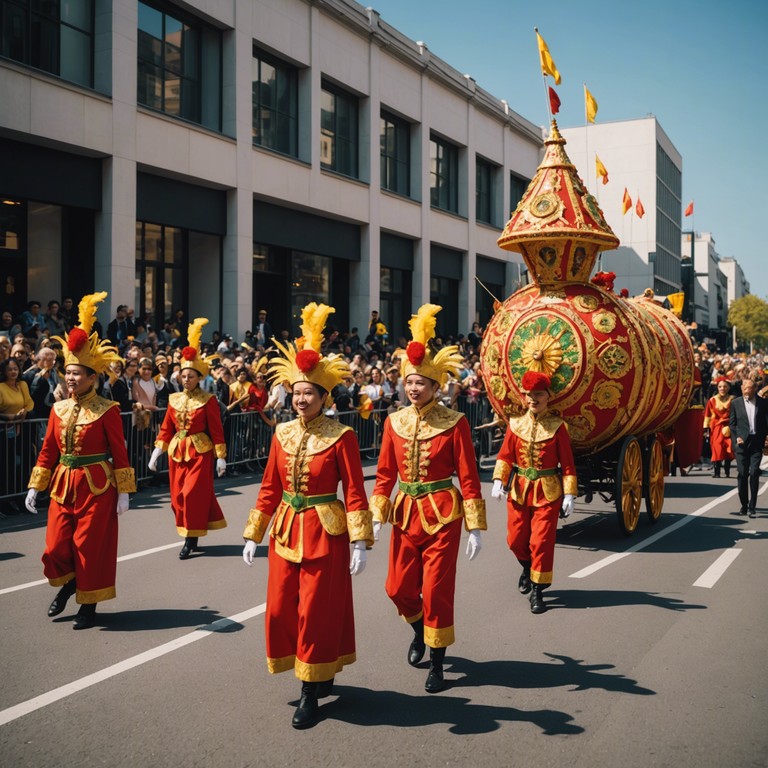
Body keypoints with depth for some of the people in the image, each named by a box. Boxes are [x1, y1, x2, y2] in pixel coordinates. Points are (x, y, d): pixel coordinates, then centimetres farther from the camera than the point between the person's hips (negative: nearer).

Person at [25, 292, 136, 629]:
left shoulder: (107, 410, -9)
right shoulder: (58, 409, 6)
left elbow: (119, 452, -8)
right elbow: (48, 451, 10)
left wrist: (124, 492, -9)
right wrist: (35, 487, 6)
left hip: (96, 485, -4)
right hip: (63, 485, 5)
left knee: (91, 546, 3)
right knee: (56, 547, 4)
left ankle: (88, 604, 19)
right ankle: (67, 583, 35)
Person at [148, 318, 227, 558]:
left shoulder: (208, 400, -6)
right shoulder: (174, 399, 7)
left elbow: (216, 430, -5)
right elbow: (166, 429, 10)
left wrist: (221, 457, -7)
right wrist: (156, 453, 4)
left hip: (199, 452, -5)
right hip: (177, 452, 5)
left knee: (193, 493, -9)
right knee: (178, 496, 6)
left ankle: (191, 539, 1)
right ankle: (189, 534, 20)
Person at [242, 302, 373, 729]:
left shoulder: (341, 436, -10)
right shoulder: (283, 433, 5)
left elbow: (355, 493, -10)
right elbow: (270, 488, 10)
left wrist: (361, 543, -15)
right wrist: (254, 535, 10)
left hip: (324, 534, -5)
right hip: (286, 531, 6)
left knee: (316, 611, 1)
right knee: (281, 609, 10)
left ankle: (312, 693, 15)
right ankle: (320, 673, 31)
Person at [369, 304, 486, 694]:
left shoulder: (455, 423, -9)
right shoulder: (395, 422, 2)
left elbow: (468, 478, -8)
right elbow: (385, 474, 6)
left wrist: (475, 528, -9)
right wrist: (377, 517, -1)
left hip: (442, 515, -4)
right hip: (405, 513, 4)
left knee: (437, 590, 1)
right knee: (398, 588, 11)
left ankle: (436, 664, 18)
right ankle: (419, 630, 43)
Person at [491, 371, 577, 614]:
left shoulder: (557, 426, -5)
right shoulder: (516, 423, 2)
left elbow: (567, 463, -4)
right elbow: (505, 455, 4)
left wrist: (569, 494, -8)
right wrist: (498, 480, -10)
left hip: (548, 492, -3)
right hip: (519, 489, 3)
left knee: (541, 542, -3)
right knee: (516, 540, 9)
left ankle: (537, 591, 9)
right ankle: (528, 567, 41)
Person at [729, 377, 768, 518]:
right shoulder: (736, 403, 7)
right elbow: (731, 423, 9)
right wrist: (736, 437, -5)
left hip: (756, 443, -1)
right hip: (741, 443, 1)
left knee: (754, 473, -8)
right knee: (742, 474, 1)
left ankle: (752, 507, -2)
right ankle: (744, 505, 13)